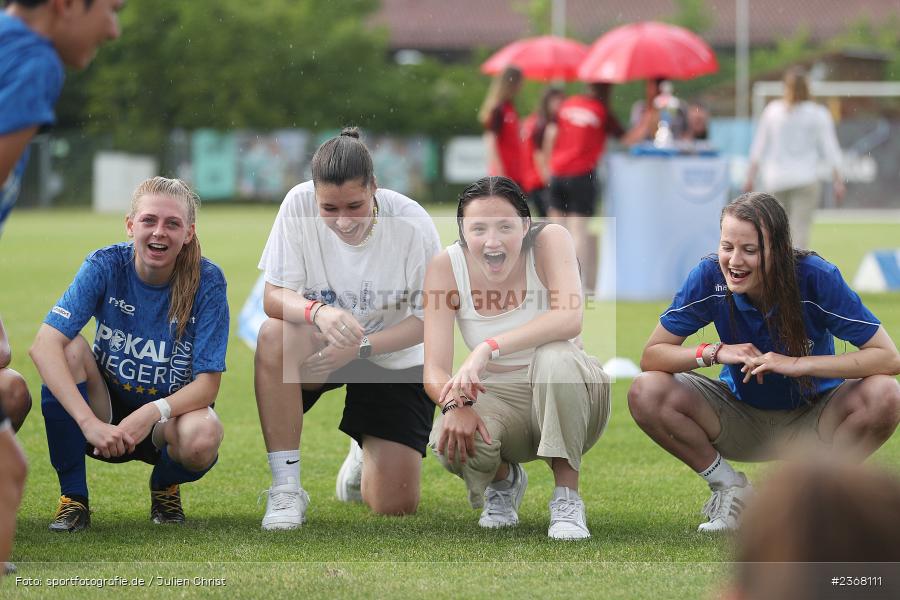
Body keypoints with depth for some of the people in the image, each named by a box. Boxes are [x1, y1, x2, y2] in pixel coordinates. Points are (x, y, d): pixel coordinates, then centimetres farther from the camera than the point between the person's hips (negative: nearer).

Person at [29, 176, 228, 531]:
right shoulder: (107, 265, -16)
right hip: (106, 410, 1)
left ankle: (165, 484, 5)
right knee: (70, 349, -29)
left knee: (202, 439, -36)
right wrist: (90, 423, -41)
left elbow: (207, 383, -17)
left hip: (170, 414, -1)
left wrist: (153, 412, -37)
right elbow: (44, 345, -28)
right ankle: (72, 497, -15)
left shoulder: (207, 282, -17)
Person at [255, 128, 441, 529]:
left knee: (395, 506, -9)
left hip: (394, 360, 0)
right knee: (275, 337, -37)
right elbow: (274, 296, -19)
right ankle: (286, 488, -24)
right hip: (320, 347, 0)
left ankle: (367, 455, 32)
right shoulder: (299, 205, -20)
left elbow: (429, 316, -15)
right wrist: (317, 311, -43)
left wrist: (360, 346, -31)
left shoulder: (412, 223, -22)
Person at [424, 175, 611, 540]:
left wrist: (488, 348, -45)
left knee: (555, 357, -36)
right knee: (449, 441, -32)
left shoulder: (550, 241, -17)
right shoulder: (446, 267, -12)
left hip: (562, 395, -2)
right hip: (497, 398, 2)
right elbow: (434, 369, -15)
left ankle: (567, 497, -18)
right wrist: (455, 403, -39)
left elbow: (570, 319, -35)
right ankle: (503, 479, 8)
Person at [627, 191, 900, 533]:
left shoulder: (817, 278, -24)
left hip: (812, 425, -2)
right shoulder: (710, 277, -19)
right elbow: (650, 357, -15)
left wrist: (797, 364, -34)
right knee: (646, 393, -22)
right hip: (741, 421, 2)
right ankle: (731, 490, -2)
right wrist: (714, 352, -33)